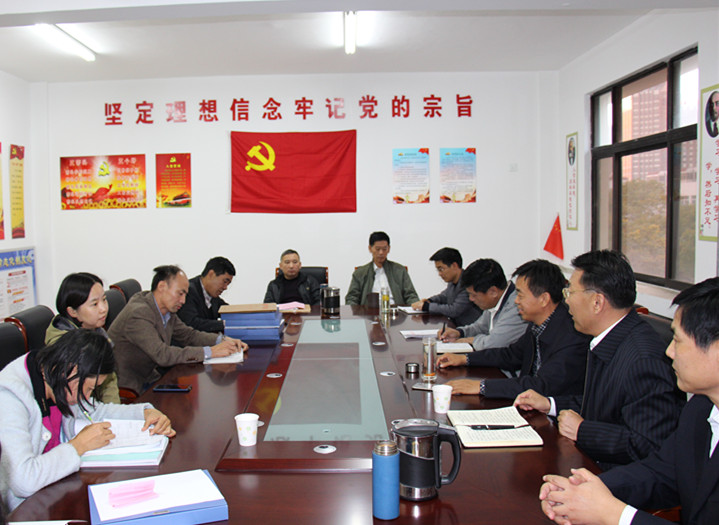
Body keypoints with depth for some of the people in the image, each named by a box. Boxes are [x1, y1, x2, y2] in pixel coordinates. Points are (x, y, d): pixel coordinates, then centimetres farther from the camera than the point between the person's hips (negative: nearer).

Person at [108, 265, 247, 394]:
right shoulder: (138, 314, -23)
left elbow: (188, 334, 13)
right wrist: (210, 352, -28)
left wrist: (222, 340, -4)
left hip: (149, 377, 8)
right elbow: (162, 355, -30)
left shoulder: (167, 310, 3)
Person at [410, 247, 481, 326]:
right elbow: (444, 296, 27)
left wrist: (427, 306, -15)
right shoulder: (452, 282, 7)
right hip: (454, 325, 8)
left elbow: (454, 311, -23)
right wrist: (429, 300, 6)